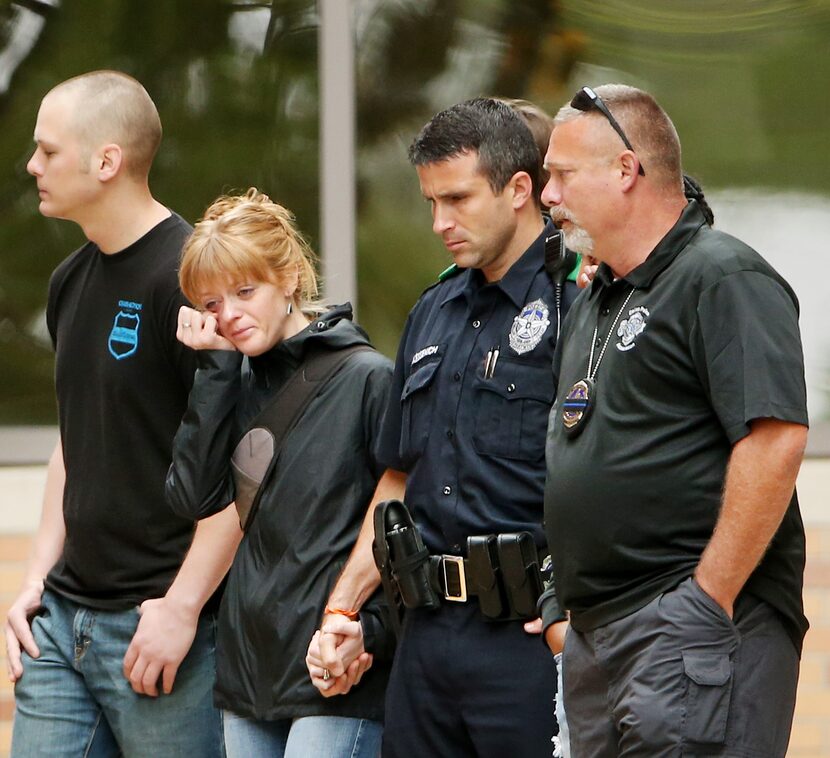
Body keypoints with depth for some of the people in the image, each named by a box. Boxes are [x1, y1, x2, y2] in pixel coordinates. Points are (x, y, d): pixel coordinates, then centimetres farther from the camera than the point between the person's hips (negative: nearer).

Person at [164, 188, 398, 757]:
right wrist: (214, 369, -2)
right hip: (248, 666, 7)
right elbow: (194, 499, 0)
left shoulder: (368, 378, -6)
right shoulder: (236, 385, 12)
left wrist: (373, 628, -13)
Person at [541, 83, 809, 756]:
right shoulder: (596, 301, 20)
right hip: (596, 636, 9)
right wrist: (568, 599, 20)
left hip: (691, 631, -9)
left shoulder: (725, 279, -10)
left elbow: (776, 440, -20)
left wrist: (711, 600, -20)